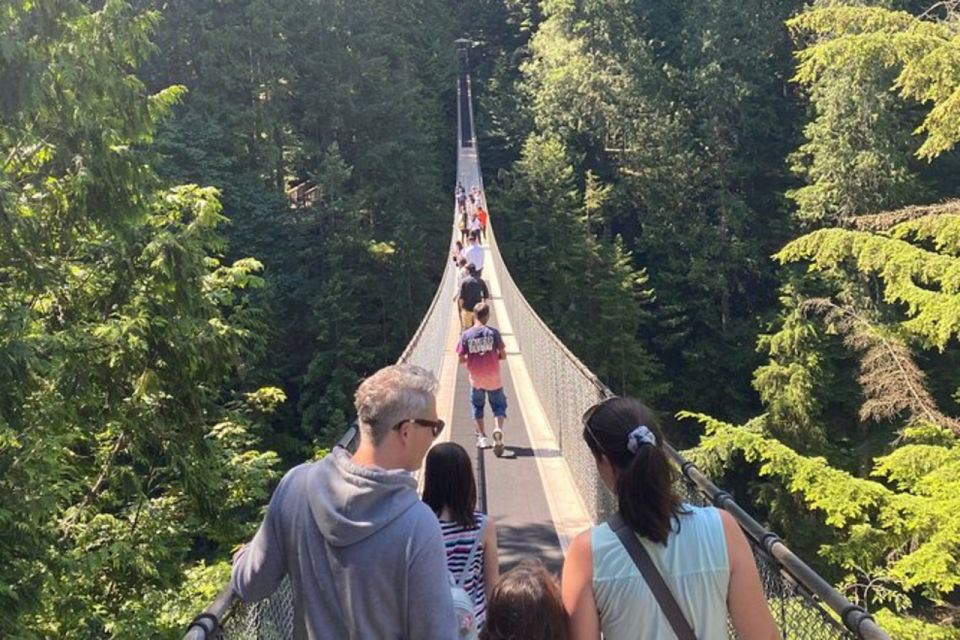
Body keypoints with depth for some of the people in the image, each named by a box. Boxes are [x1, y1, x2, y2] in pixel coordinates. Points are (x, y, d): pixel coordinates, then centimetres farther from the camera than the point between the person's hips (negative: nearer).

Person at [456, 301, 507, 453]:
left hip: (476, 378, 1)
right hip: (493, 378, -1)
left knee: (477, 405, 20)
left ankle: (482, 437, 18)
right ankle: (498, 428, -15)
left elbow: (461, 359, -4)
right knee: (499, 405, 12)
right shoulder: (493, 333, -8)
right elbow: (503, 355, -4)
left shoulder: (466, 335, -6)